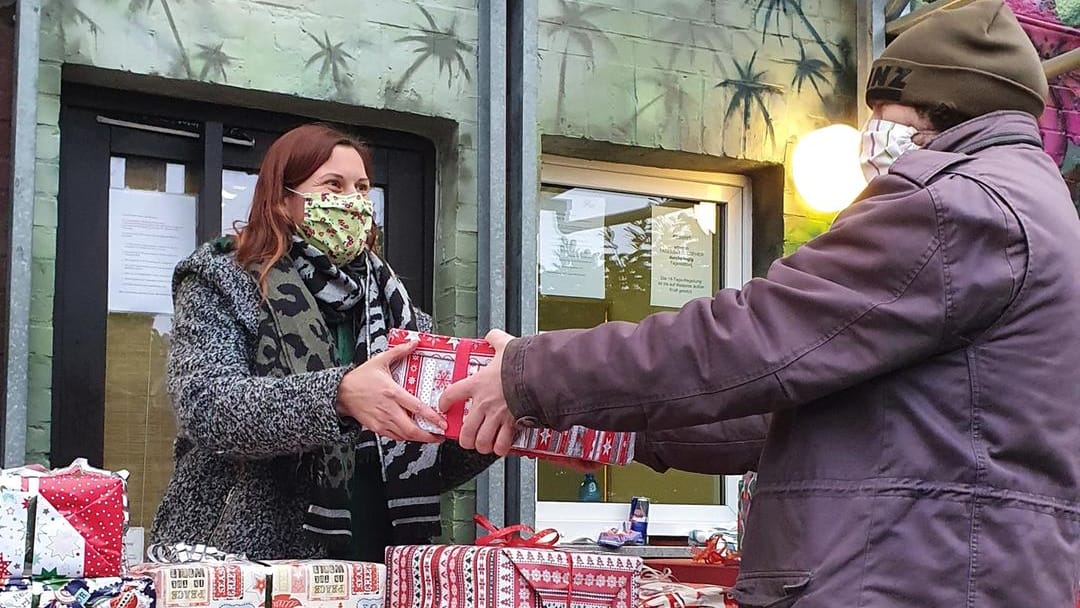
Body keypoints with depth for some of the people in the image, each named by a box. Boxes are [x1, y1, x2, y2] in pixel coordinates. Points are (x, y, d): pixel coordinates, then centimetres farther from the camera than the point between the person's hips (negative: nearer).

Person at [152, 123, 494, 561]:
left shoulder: (389, 303, 15)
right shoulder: (220, 286, 5)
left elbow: (431, 466, 14)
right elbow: (206, 404, -14)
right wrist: (339, 394, -29)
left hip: (372, 571, 4)